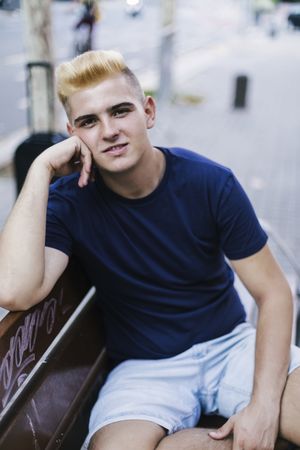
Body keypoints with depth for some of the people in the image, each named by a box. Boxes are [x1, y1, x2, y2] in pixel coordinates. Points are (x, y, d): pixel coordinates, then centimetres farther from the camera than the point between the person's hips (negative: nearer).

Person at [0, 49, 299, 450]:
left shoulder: (211, 183, -11)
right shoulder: (69, 202, -12)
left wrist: (264, 405, -19)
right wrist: (42, 168, -26)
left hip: (229, 343, 0)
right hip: (144, 367, 1)